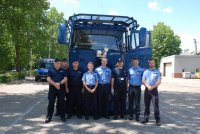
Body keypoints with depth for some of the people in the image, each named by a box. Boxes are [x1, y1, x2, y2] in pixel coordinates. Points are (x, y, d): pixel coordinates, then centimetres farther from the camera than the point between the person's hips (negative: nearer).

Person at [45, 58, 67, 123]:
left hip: (61, 89, 1)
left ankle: (62, 116, 16)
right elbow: (48, 79, -3)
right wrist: (55, 84, -17)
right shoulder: (50, 70, 7)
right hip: (52, 89, 0)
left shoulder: (63, 71, 8)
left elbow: (65, 79, -1)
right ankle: (48, 117, 8)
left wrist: (59, 83, -17)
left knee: (61, 103, 6)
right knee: (51, 103, 1)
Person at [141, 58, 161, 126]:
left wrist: (152, 87, -13)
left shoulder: (157, 72, 5)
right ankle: (146, 118, 17)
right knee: (146, 105, 8)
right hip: (147, 89, 3)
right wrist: (148, 86, -12)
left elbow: (159, 82, -2)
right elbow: (143, 80, 5)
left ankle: (157, 120, -1)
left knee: (156, 105, -5)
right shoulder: (146, 71, 11)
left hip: (154, 90, -3)